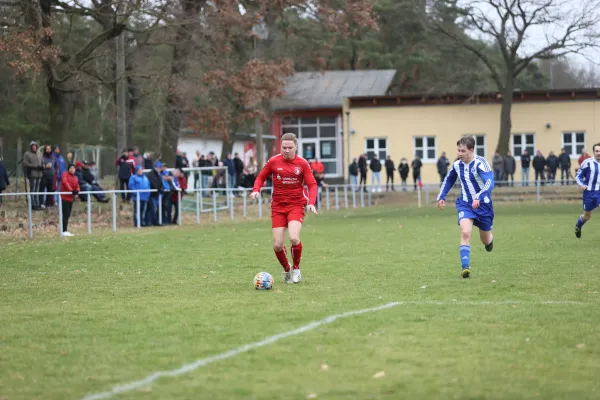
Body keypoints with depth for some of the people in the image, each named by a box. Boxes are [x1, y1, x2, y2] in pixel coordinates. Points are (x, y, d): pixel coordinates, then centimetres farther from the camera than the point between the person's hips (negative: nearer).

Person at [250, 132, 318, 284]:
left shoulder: (302, 164, -3)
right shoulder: (273, 162, -1)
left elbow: (312, 184, -3)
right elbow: (261, 177, 11)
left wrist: (311, 203, -19)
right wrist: (256, 190, -9)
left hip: (296, 205, -2)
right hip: (278, 206, 2)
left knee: (294, 238, -23)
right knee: (277, 245, -4)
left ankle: (296, 269, 3)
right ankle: (286, 270, 24)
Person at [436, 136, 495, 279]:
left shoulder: (480, 163, -21)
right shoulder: (457, 165, -3)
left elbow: (489, 183, -33)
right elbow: (449, 180, 18)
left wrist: (478, 197, -46)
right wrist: (441, 196, 11)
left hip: (482, 204, -3)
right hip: (465, 204, 3)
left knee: (485, 240, 13)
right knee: (465, 233, -23)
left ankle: (490, 240, 52)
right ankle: (465, 267, -26)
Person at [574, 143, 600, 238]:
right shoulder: (587, 162, -11)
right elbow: (578, 176, -6)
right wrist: (581, 184, -24)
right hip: (589, 192, -2)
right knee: (587, 216, 13)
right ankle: (578, 226, 46)